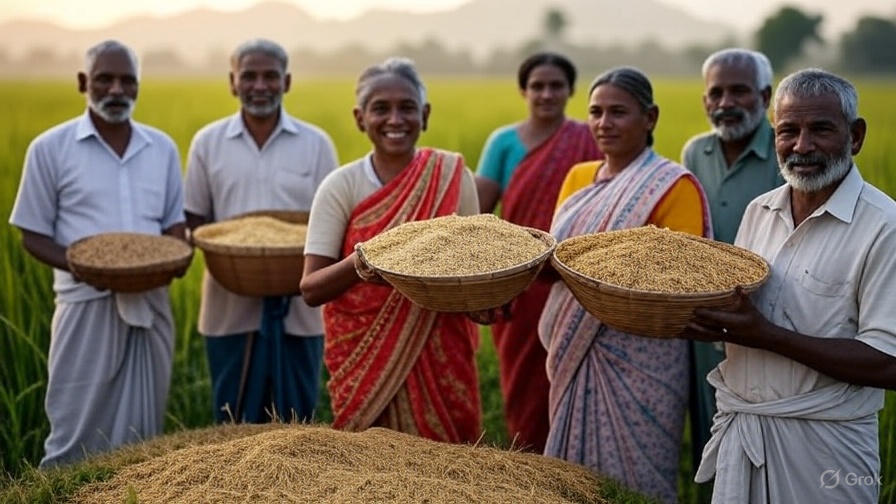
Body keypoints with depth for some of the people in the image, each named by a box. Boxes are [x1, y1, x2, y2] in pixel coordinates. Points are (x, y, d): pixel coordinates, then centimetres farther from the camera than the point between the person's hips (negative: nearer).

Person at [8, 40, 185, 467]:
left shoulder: (162, 148, 9)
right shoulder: (50, 148, -1)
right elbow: (33, 235, 0)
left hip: (151, 304, 3)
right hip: (88, 304, -3)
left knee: (142, 433, 10)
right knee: (76, 432, 2)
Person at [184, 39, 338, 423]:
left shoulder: (316, 143, 2)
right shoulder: (208, 142, 4)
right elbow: (194, 218, 8)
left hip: (298, 307, 0)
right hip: (231, 307, 1)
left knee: (295, 420, 8)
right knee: (233, 420, 10)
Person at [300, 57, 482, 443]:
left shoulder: (452, 176, -3)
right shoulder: (341, 187, -6)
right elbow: (311, 289, -8)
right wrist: (360, 263, -27)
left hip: (439, 354, 1)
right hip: (365, 355, -1)